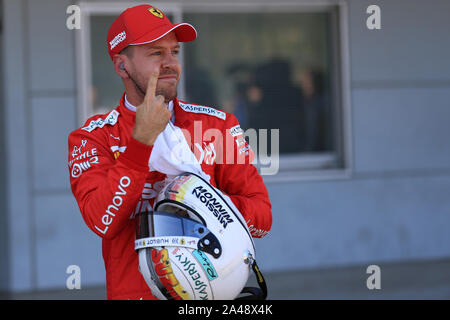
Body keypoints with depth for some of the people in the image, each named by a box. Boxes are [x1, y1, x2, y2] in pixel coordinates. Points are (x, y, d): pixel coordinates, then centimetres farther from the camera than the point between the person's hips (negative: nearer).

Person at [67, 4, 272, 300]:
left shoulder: (218, 125, 10)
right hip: (133, 292, -1)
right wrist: (142, 140, -13)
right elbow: (102, 222, -11)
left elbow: (262, 216, 6)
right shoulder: (92, 139, 5)